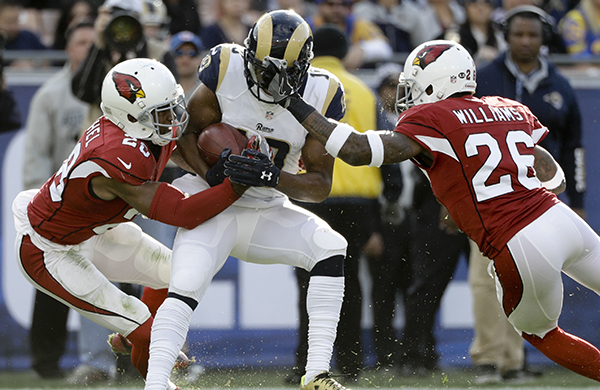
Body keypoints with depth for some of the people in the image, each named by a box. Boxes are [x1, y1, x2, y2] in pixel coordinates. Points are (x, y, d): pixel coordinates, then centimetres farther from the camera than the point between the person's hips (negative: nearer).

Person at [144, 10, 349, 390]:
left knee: (330, 249, -19)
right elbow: (187, 132, -4)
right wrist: (209, 174, -23)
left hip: (269, 214, 2)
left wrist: (273, 177, -29)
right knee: (185, 288, -23)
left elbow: (321, 184, -10)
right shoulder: (227, 70, -17)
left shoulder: (320, 95, -13)